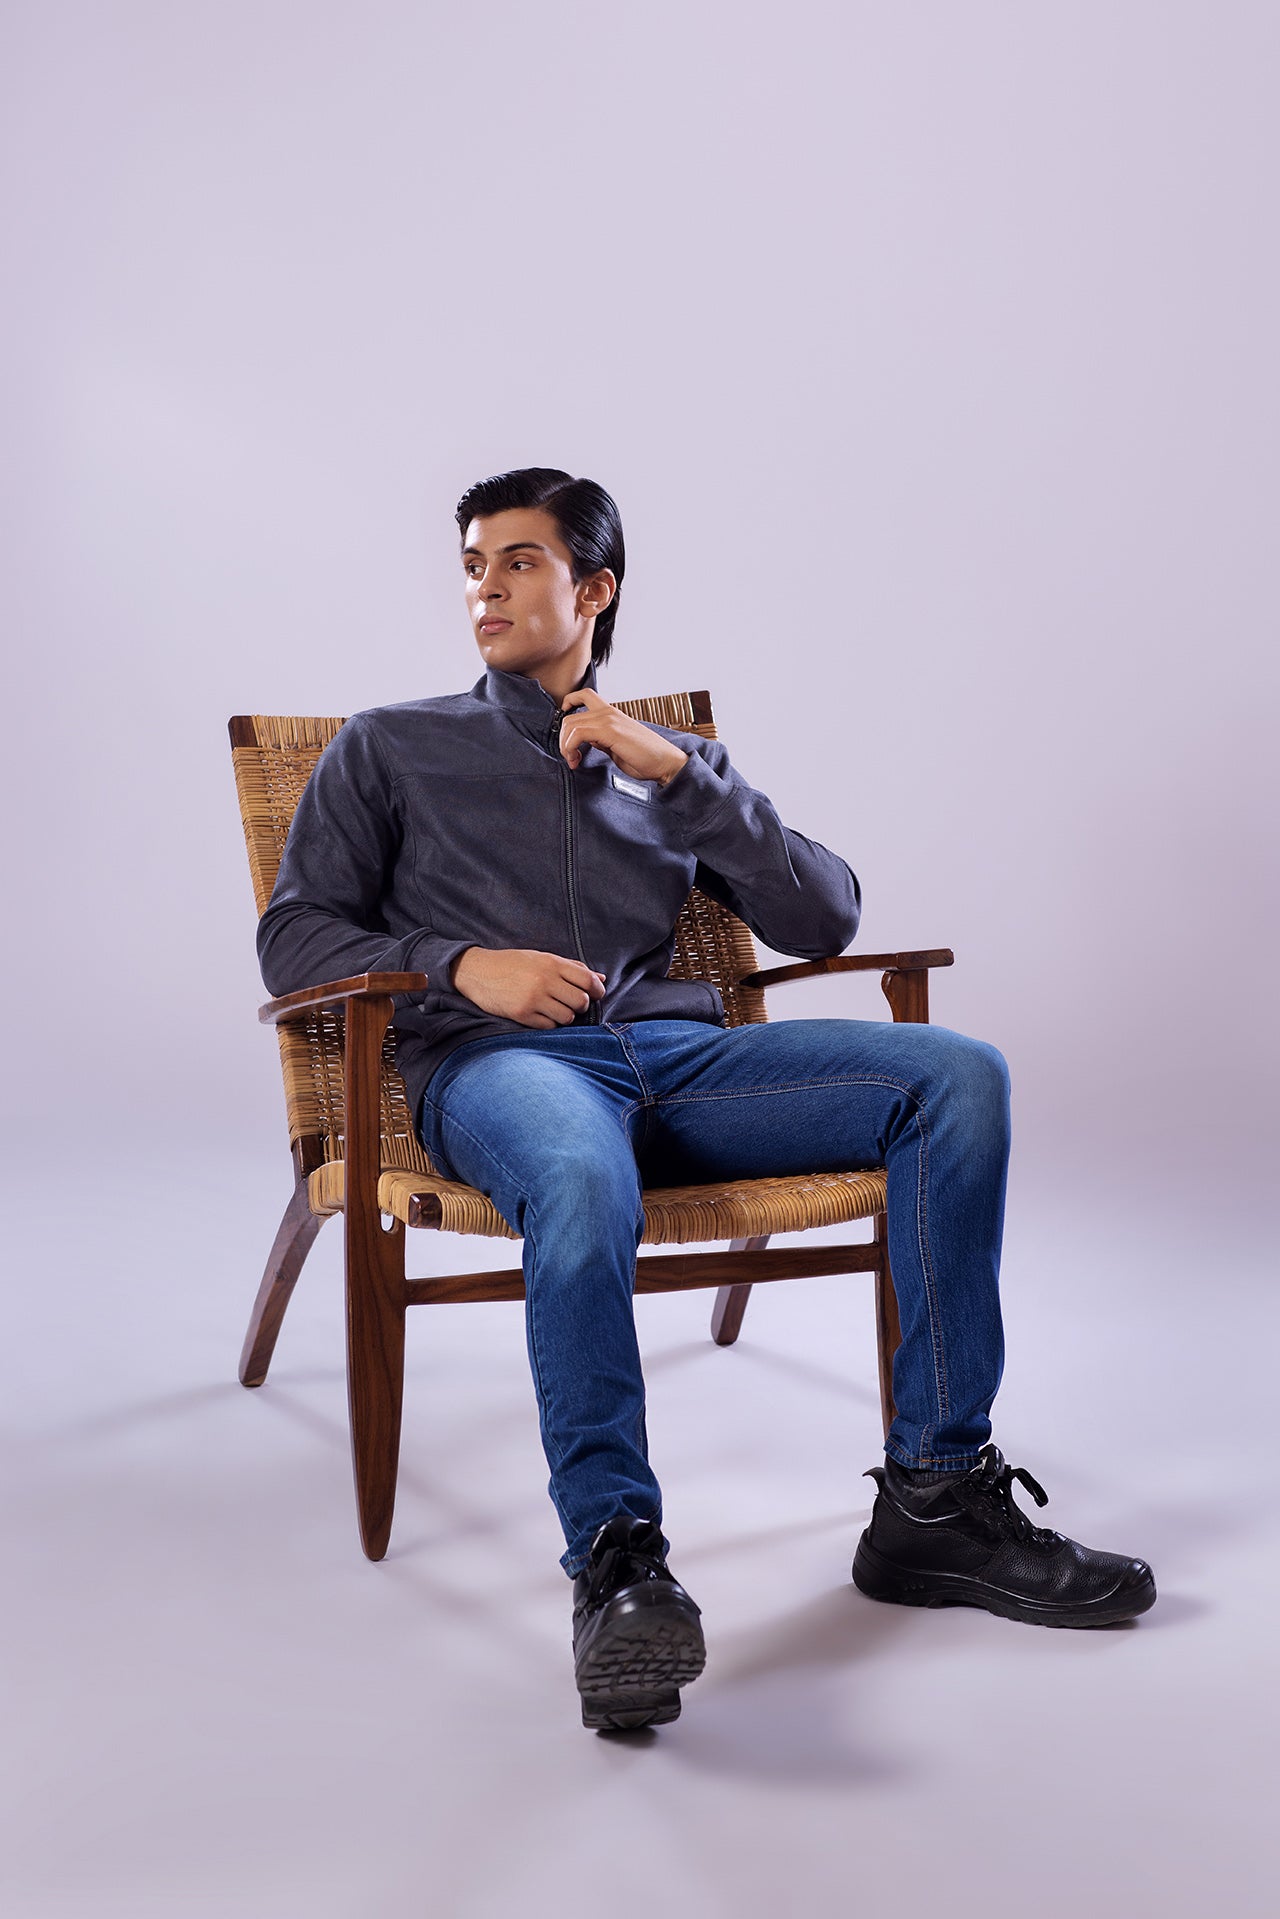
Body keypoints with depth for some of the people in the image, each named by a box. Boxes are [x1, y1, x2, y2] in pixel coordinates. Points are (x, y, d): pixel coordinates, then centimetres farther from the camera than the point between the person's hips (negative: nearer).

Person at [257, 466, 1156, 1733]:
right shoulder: (389, 750, 21)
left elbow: (824, 923, 14)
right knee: (584, 1185, -42)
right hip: (496, 1061, -3)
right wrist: (461, 965, -7)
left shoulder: (673, 766, 26)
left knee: (960, 1078, -21)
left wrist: (678, 771, 3)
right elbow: (294, 938, 11)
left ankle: (936, 1499, -17)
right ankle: (616, 1561, -35)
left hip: (678, 1053, 3)